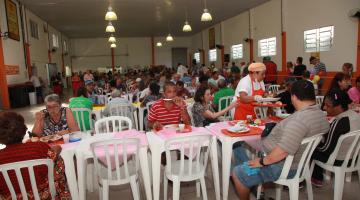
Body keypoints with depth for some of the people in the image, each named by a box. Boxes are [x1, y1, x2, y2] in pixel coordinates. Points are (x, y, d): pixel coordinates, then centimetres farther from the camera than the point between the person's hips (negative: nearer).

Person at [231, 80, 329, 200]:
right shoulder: (321, 114, 3)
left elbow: (284, 150, -35)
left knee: (237, 173, -5)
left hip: (284, 166, -10)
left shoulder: (300, 119, -31)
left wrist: (262, 162, -22)